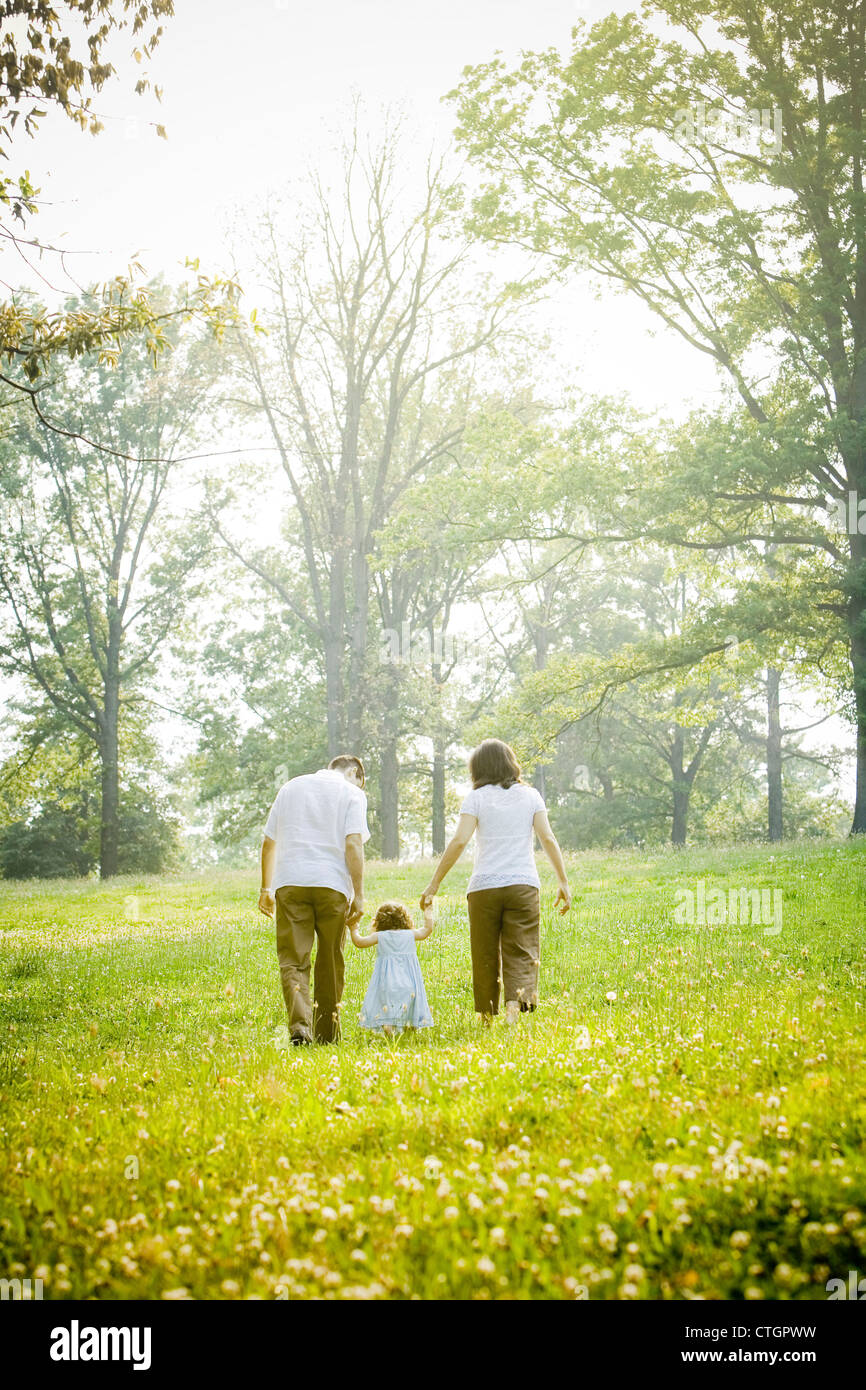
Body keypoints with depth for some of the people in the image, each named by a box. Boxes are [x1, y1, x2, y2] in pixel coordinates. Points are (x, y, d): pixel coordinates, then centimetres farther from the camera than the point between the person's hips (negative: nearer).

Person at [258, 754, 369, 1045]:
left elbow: (268, 842, 17)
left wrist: (266, 888, 24)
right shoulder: (352, 793, 6)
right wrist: (358, 895, -7)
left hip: (289, 882, 2)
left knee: (293, 960, -2)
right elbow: (353, 845, -7)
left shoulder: (290, 787, 18)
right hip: (332, 883, -2)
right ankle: (327, 1034, 16)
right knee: (330, 963, 10)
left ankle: (300, 1027, -20)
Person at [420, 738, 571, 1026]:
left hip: (484, 886, -1)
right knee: (521, 954, -1)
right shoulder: (530, 795, 10)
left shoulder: (477, 798, 4)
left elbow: (459, 842, -6)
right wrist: (563, 881, 6)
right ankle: (514, 1010, -21)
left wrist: (434, 883, -4)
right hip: (523, 884, 1)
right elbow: (547, 839, 2)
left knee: (485, 957, 8)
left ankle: (486, 1019, 12)